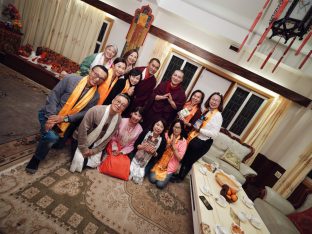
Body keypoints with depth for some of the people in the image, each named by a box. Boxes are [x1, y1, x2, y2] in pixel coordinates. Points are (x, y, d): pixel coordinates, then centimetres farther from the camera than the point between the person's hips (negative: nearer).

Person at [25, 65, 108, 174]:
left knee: (58, 143, -3)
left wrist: (65, 118, -20)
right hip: (50, 114, -3)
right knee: (52, 136, -24)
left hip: (67, 121, 3)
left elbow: (85, 113, -8)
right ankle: (36, 158, 5)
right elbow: (53, 95, -11)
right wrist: (51, 116, -19)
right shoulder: (71, 79, -11)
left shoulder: (95, 96, -5)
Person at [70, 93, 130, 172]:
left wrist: (94, 150, -8)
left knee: (95, 163, -2)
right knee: (78, 161, -15)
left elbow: (107, 138, -4)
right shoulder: (96, 110, -27)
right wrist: (84, 149, -16)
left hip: (95, 144, 4)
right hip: (81, 140, -4)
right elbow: (83, 128, -22)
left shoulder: (118, 119, -11)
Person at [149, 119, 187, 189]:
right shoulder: (166, 135, -4)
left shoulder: (183, 141, -11)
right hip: (160, 162, 2)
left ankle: (167, 176, 20)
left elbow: (179, 157, -14)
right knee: (152, 179, -9)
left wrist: (173, 146, -23)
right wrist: (168, 144, -20)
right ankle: (158, 171, 21)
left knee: (160, 184, -10)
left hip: (170, 166, -2)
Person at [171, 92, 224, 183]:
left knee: (189, 160, 12)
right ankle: (180, 174, 46)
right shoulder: (206, 110, 5)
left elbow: (214, 134, -23)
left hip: (202, 143, -7)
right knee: (185, 157, 21)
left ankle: (180, 177, 37)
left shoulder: (218, 116, -18)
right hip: (194, 138, 7)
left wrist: (199, 129, -23)